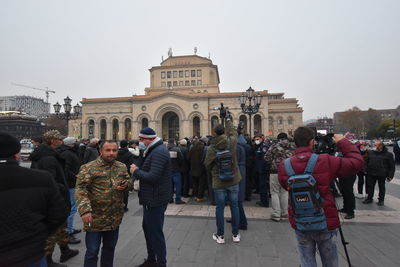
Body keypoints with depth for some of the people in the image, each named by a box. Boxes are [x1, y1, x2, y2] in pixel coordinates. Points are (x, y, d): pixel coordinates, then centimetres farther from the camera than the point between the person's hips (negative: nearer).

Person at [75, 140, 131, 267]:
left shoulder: (122, 167, 3)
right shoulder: (88, 168, -14)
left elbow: (129, 181, 15)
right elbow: (80, 190, -19)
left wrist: (126, 185, -9)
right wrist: (85, 210, -31)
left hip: (115, 218, 5)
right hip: (95, 218, -5)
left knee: (110, 247, 22)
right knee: (92, 251, 9)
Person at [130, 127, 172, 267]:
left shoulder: (159, 152, -21)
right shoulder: (154, 150, 12)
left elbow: (153, 177, -28)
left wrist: (136, 171, -15)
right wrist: (137, 170, 0)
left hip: (156, 199, -11)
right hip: (151, 198, 11)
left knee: (155, 232, 2)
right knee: (147, 228, 23)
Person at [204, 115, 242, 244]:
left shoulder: (211, 148, -13)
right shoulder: (231, 141, -10)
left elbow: (207, 164, -2)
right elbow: (233, 132, 12)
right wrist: (228, 120, 27)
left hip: (219, 182, -2)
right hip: (233, 181, 2)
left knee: (220, 208, 9)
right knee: (234, 206, 13)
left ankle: (220, 235, 22)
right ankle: (235, 234, 25)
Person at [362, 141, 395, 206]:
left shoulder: (388, 154, -1)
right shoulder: (370, 153, 6)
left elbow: (392, 166, -1)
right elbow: (366, 162, 13)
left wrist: (390, 176, -5)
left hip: (382, 174, -2)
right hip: (371, 174, 3)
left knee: (381, 187, 10)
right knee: (370, 186, 8)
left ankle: (381, 200, 23)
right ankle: (369, 198, 20)